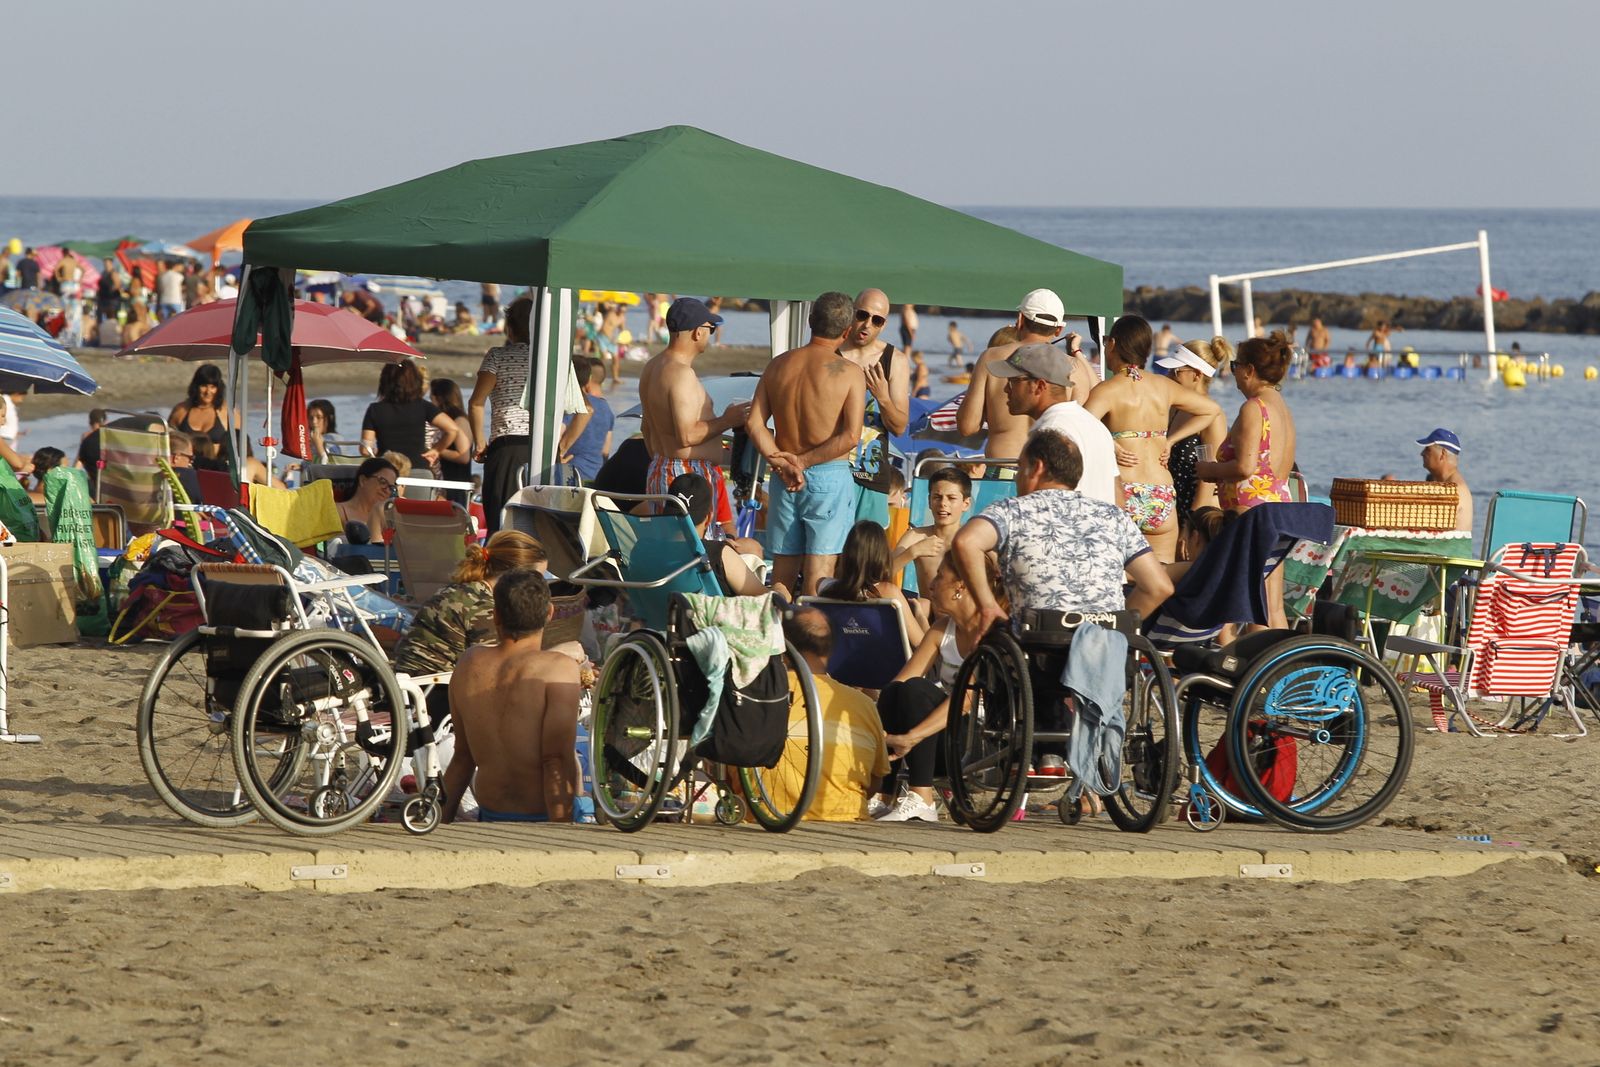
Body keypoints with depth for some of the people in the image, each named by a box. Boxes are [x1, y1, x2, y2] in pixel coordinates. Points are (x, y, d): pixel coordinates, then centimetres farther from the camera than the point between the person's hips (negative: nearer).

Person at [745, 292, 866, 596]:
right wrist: (805, 461, -11)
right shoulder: (850, 373, -9)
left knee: (783, 570, 11)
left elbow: (754, 422, -2)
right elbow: (851, 436, -16)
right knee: (820, 570, -4)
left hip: (783, 480, 4)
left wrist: (781, 461, -9)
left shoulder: (778, 365, 5)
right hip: (830, 476, -4)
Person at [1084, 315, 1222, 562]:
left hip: (1123, 496, -5)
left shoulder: (1108, 390, -6)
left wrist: (1110, 448, -9)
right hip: (1163, 499, 5)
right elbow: (1213, 410, 25)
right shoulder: (1163, 386, 11)